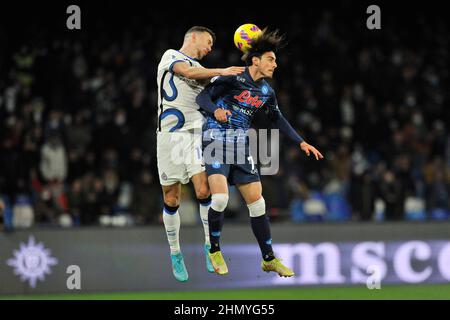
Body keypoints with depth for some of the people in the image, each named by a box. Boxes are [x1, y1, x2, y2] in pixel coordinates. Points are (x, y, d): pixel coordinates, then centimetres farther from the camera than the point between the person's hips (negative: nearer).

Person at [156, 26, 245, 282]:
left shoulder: (201, 70, 25)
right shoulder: (171, 56, 5)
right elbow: (187, 72, -15)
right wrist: (222, 71, -18)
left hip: (197, 134, 5)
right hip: (171, 135, -5)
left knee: (204, 191, -13)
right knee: (171, 199, 0)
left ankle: (210, 246, -1)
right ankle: (176, 255, 12)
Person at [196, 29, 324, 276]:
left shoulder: (266, 92, 9)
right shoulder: (232, 78, -9)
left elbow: (277, 119, 23)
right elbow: (203, 96, -11)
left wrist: (301, 142, 17)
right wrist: (215, 110, -33)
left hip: (241, 146, 6)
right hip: (216, 141, -6)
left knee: (257, 203, 2)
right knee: (220, 197, -21)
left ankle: (268, 259, 13)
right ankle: (214, 251, 1)